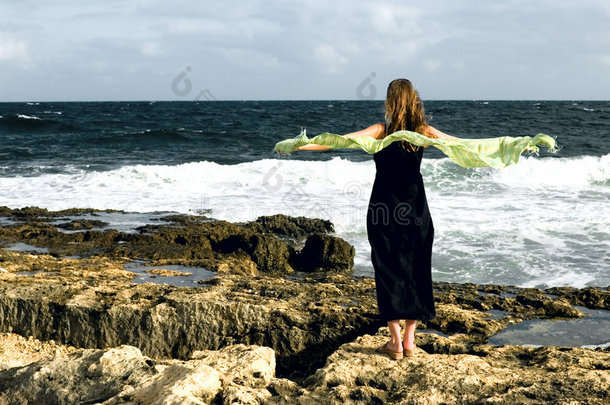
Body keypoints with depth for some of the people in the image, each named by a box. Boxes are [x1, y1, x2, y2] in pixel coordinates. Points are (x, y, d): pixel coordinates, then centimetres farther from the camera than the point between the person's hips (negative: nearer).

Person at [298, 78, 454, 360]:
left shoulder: (381, 132, -9)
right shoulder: (424, 132, -1)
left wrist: (298, 145, -19)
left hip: (384, 211, -3)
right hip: (416, 209, 3)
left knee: (388, 271, 4)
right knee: (415, 271, 10)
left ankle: (396, 341, 4)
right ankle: (409, 340, 15)